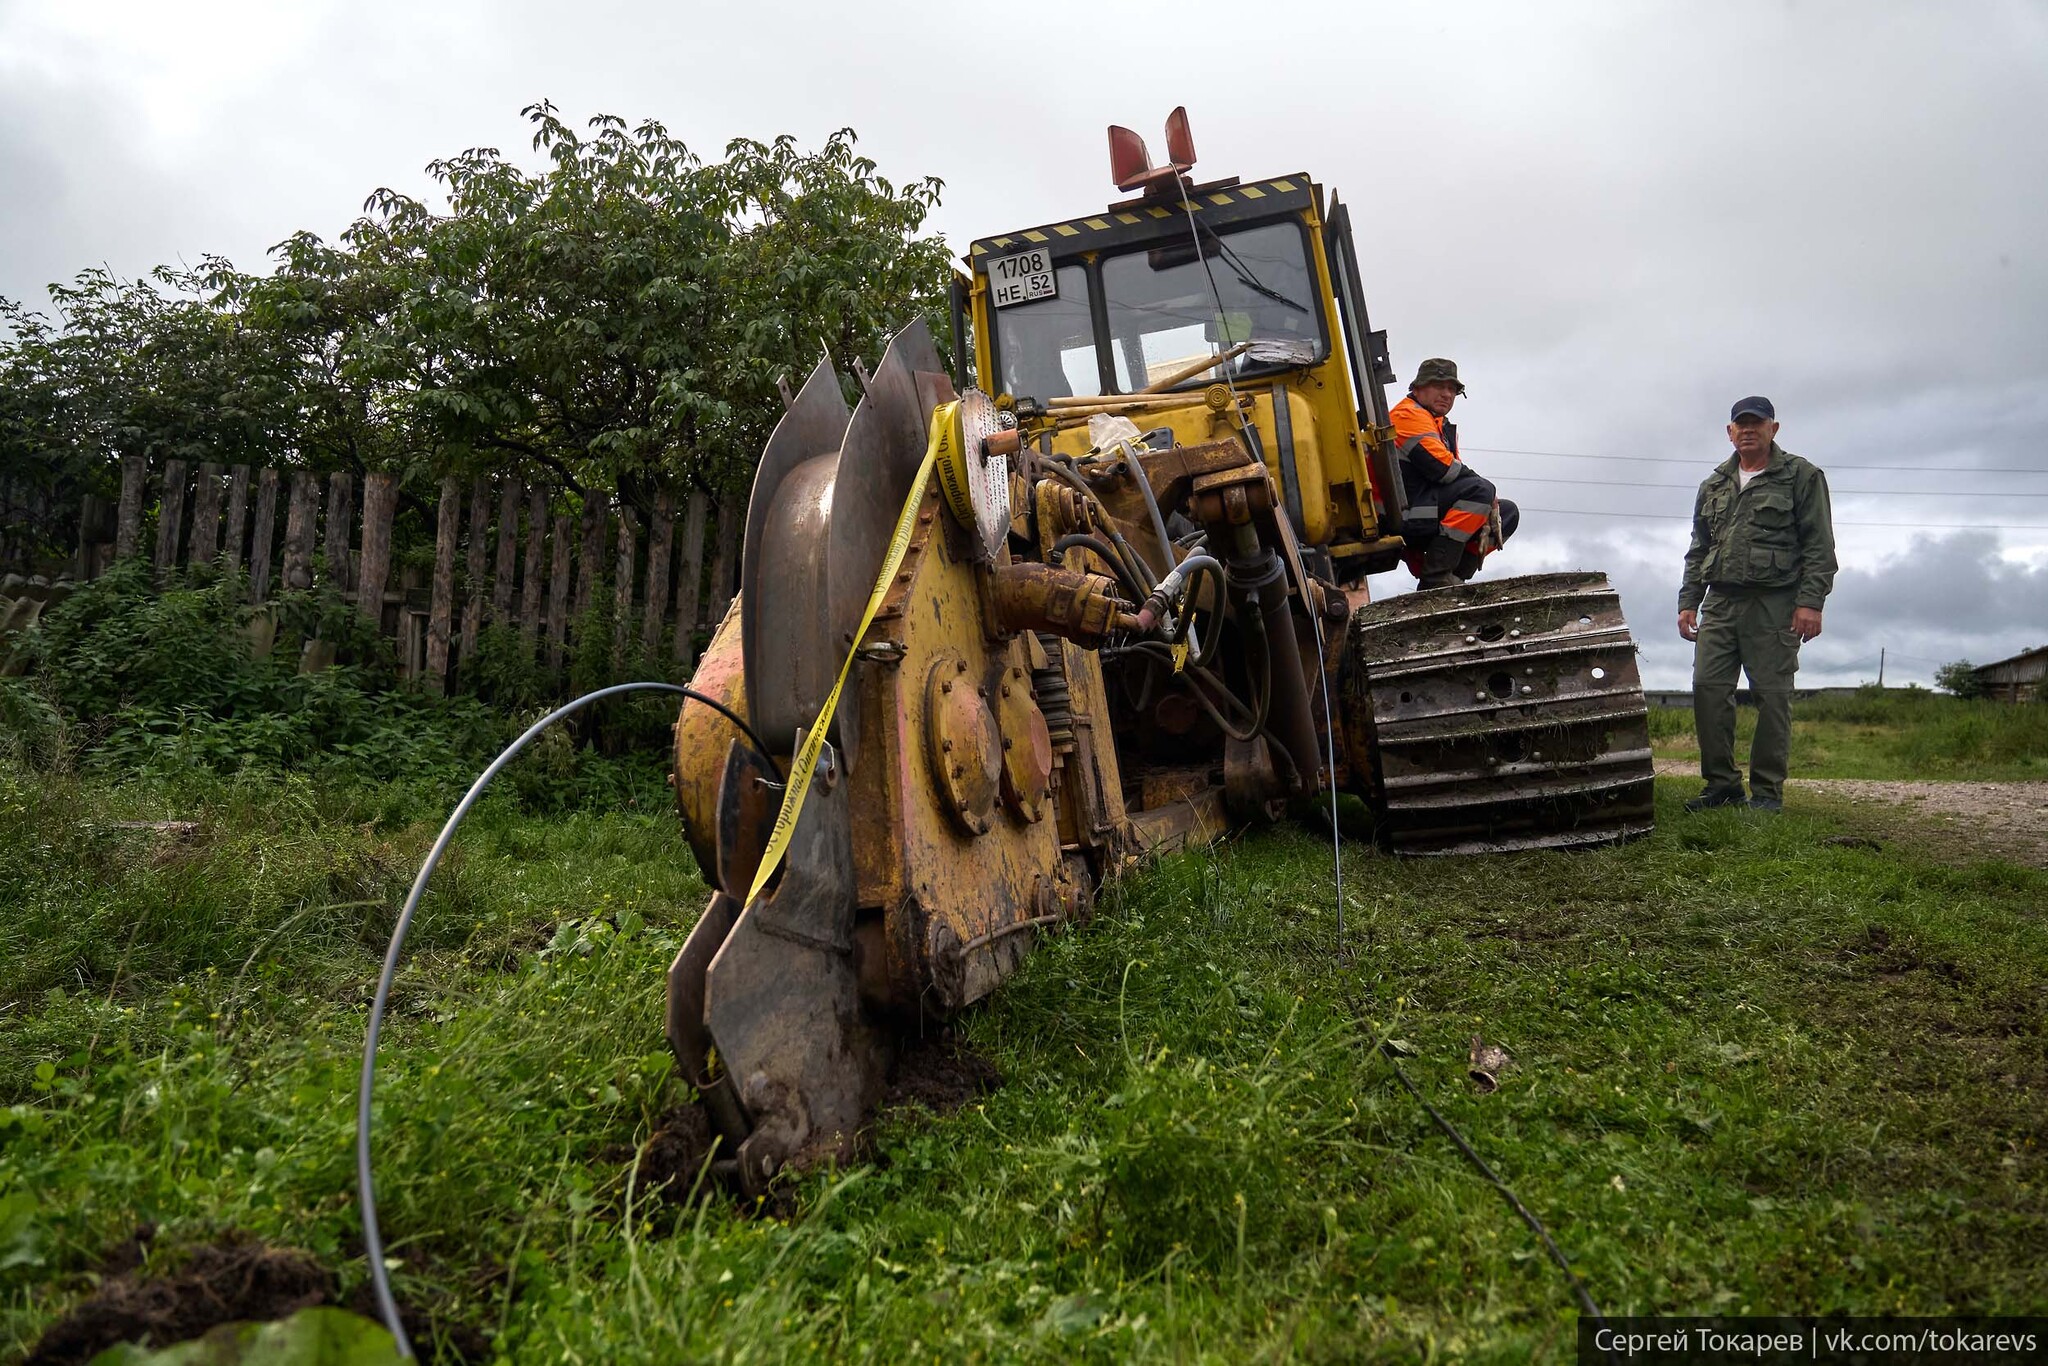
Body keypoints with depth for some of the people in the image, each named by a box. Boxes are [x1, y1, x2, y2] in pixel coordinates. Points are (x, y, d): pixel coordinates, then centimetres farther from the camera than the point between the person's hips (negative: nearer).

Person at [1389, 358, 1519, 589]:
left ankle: (1453, 579, -2)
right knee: (1481, 490, -26)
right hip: (1402, 515, -10)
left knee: (1508, 512, 11)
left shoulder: (1443, 427, 26)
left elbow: (1455, 473, 15)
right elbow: (1440, 468, -18)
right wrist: (1486, 496, -8)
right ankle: (1435, 576, -26)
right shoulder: (1408, 415, -6)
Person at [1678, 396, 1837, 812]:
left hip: (1774, 605, -4)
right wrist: (1688, 602, 13)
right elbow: (1698, 550, 22)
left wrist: (1810, 602, -12)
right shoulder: (1714, 486, 20)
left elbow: (1819, 545, -2)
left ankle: (1767, 791, 4)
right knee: (1708, 688, -5)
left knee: (1772, 696, -3)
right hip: (1720, 603, 4)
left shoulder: (1801, 477, 5)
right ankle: (1722, 784, 4)